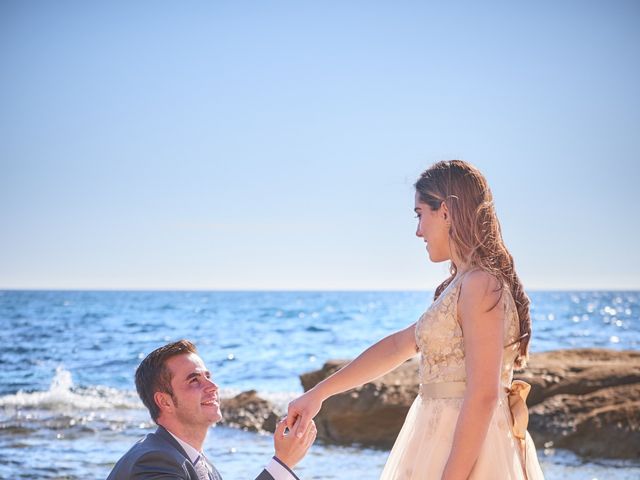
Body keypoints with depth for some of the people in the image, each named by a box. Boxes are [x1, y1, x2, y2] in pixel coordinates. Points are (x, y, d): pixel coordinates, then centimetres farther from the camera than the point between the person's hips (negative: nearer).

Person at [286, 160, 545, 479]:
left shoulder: (481, 285, -16)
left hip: (464, 453, -9)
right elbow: (398, 345, 19)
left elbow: (483, 396, -22)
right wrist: (318, 393, 19)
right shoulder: (462, 285, 14)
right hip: (445, 439, 9)